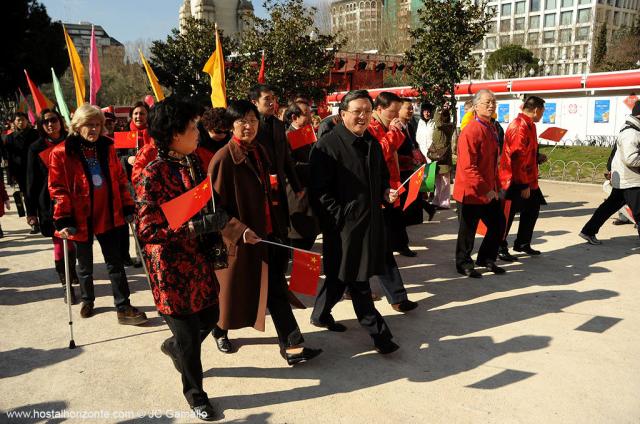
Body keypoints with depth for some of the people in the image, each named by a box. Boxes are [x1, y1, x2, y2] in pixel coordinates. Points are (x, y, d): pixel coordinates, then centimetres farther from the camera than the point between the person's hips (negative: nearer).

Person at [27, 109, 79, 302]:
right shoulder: (36, 148, 0)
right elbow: (32, 181, 2)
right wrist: (32, 210, 0)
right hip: (50, 203, -1)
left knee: (71, 240, 11)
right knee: (59, 242, -1)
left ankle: (71, 271, 35)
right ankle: (66, 284, 9)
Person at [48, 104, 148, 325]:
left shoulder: (107, 147, 3)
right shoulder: (62, 152, -10)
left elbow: (120, 178, 8)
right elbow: (57, 188, -10)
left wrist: (127, 207, 6)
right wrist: (63, 219, -15)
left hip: (108, 215, 3)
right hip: (81, 218, -2)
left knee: (115, 262, 5)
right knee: (85, 264, 16)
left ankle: (123, 308, 10)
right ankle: (87, 300, 38)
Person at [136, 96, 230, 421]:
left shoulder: (194, 163, 3)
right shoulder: (152, 176, -20)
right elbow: (148, 230, -22)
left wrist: (221, 221, 2)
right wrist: (199, 226, -28)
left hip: (200, 258, 7)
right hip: (171, 266, -7)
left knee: (210, 316, 18)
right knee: (187, 335, 8)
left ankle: (173, 347, 51)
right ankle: (194, 393, 34)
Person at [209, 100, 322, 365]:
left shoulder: (258, 151, 6)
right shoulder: (223, 158, -16)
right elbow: (216, 205, -17)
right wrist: (239, 230, -24)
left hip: (268, 232, 6)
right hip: (242, 237, -6)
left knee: (276, 289, 6)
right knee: (237, 289, 14)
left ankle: (291, 344, 14)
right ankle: (219, 329, 42)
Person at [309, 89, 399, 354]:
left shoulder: (372, 144, 11)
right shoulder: (327, 146, -12)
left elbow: (382, 178, 23)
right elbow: (319, 191, -14)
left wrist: (386, 194, 2)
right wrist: (340, 217, -18)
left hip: (370, 221, 7)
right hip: (343, 224, -7)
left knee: (341, 275, 18)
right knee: (358, 282, 2)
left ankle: (320, 314, 38)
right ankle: (378, 332, 14)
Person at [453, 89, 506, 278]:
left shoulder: (491, 128, 10)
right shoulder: (470, 131, -19)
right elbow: (468, 167, -24)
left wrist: (495, 186, 15)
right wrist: (485, 189, -23)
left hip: (490, 190, 9)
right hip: (471, 192, -8)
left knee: (498, 224, 14)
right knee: (468, 230, 6)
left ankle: (486, 259, 32)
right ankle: (464, 264, 25)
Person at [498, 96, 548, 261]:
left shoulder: (529, 125, 12)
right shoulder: (519, 127, -20)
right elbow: (518, 158, -23)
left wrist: (537, 157, 8)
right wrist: (525, 185, -21)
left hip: (528, 179, 10)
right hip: (515, 180, -10)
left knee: (532, 210, 17)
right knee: (508, 215, 0)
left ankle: (523, 244, 30)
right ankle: (500, 248, 12)